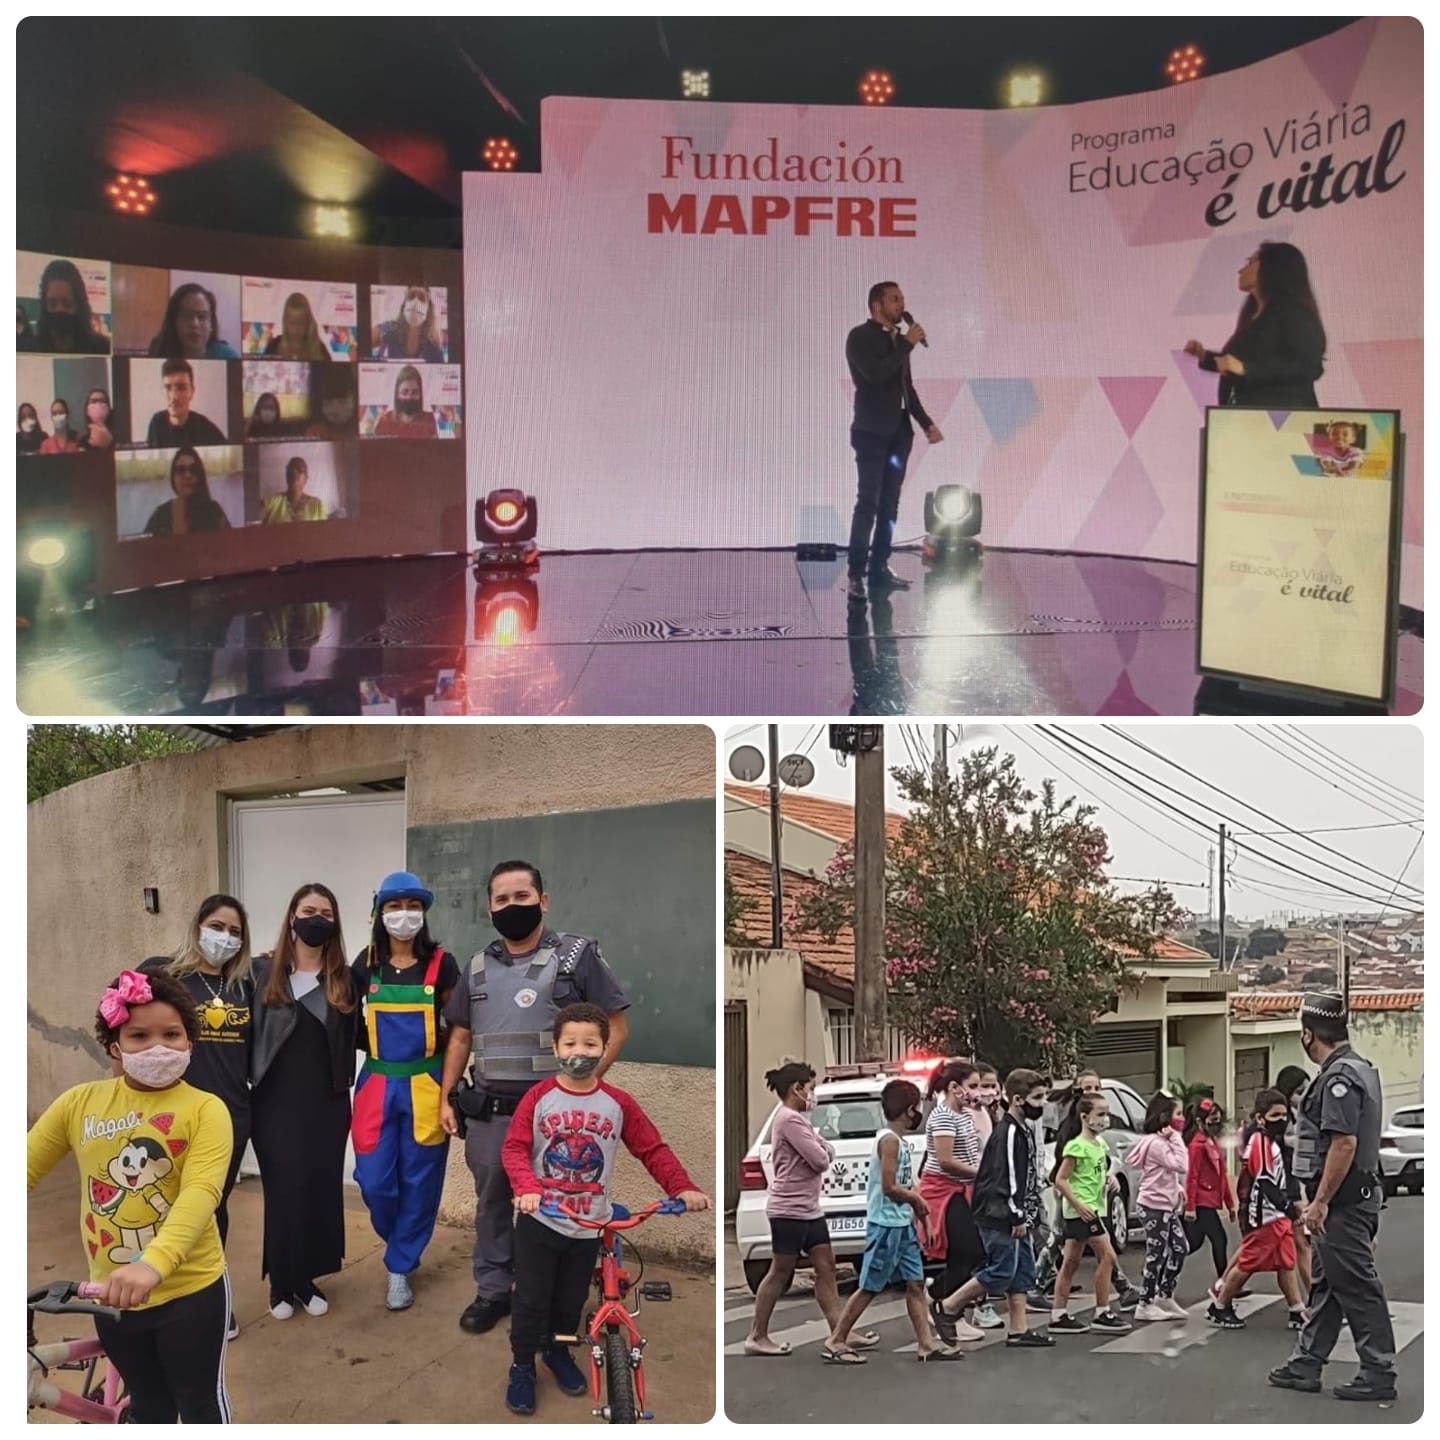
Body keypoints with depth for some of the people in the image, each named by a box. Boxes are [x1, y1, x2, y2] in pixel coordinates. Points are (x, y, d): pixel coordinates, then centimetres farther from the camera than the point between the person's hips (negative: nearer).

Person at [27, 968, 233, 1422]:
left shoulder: (204, 1109, -14)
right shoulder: (80, 1102, -2)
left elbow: (200, 1193, -27)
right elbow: (25, 1168, -3)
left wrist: (152, 1263, -44)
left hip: (190, 1290, -3)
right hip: (114, 1293, 4)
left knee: (201, 1402, 14)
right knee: (148, 1402, 23)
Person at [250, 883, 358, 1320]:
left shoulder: (344, 979, 5)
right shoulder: (263, 972, 0)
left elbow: (353, 1039, 11)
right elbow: (248, 1032, 0)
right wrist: (250, 1081, -5)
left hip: (326, 1103, 2)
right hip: (276, 1103, -2)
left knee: (321, 1189, 4)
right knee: (283, 1190, -1)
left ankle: (307, 1279, 18)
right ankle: (281, 1284, 13)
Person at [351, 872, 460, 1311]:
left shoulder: (441, 964, -4)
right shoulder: (366, 963, 2)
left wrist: (437, 1045, -10)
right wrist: (370, 1044, 2)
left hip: (425, 1085, -2)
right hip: (378, 1083, 2)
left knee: (419, 1180, 3)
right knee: (374, 1181, 1)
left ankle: (400, 1267, 19)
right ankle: (402, 1246, 29)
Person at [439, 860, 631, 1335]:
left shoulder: (577, 956, -3)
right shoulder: (478, 968, 12)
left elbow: (615, 1029, -4)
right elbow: (460, 1037, 19)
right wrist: (446, 1097, 11)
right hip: (487, 1111, 5)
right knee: (491, 1202, 13)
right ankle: (493, 1291, 27)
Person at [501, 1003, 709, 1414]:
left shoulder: (619, 1103, -6)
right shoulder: (538, 1097, -11)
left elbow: (653, 1149, -4)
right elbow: (514, 1148, -15)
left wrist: (683, 1187, -18)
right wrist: (527, 1187, -33)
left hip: (588, 1226, 2)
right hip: (538, 1222, -2)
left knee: (572, 1299, 17)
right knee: (532, 1301, 4)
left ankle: (559, 1352, 42)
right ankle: (522, 1367, 24)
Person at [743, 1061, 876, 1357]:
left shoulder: (796, 1119, 17)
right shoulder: (789, 1119, -17)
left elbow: (828, 1152, 14)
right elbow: (820, 1161, -19)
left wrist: (821, 1149, -7)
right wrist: (821, 1151, 1)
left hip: (808, 1208, 10)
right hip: (789, 1210, -10)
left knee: (826, 1268, 8)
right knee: (780, 1273, -2)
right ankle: (757, 1337, 7)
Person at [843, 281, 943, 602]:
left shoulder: (898, 340, 14)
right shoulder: (860, 337, -6)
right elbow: (876, 373, -22)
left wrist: (926, 423, 15)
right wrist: (907, 344, -15)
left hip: (898, 432, 7)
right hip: (872, 432, -7)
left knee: (889, 504, 7)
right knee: (868, 504, -10)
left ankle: (879, 568, 11)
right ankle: (856, 575, -8)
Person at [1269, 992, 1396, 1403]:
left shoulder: (1340, 1077, -19)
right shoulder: (1359, 1069, 15)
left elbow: (1344, 1143, -26)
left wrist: (1320, 1202, -21)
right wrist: (1318, 1200, 22)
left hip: (1342, 1203, -11)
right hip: (1349, 1199, 11)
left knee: (1357, 1287, -3)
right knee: (1326, 1284, 15)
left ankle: (1379, 1374, 5)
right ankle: (1306, 1366, 22)